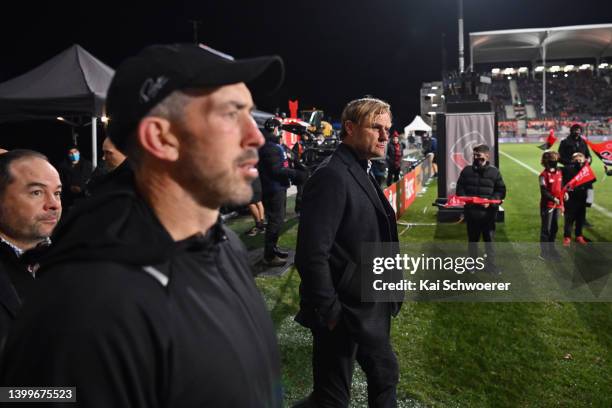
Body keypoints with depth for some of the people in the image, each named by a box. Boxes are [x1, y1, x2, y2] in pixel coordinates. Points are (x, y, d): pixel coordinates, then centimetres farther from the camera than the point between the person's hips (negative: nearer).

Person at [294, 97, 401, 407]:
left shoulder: (360, 172, 10)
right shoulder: (332, 176, -22)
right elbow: (312, 255, -26)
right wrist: (329, 313, -20)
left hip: (371, 310, 10)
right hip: (342, 314, -10)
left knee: (385, 376, 24)